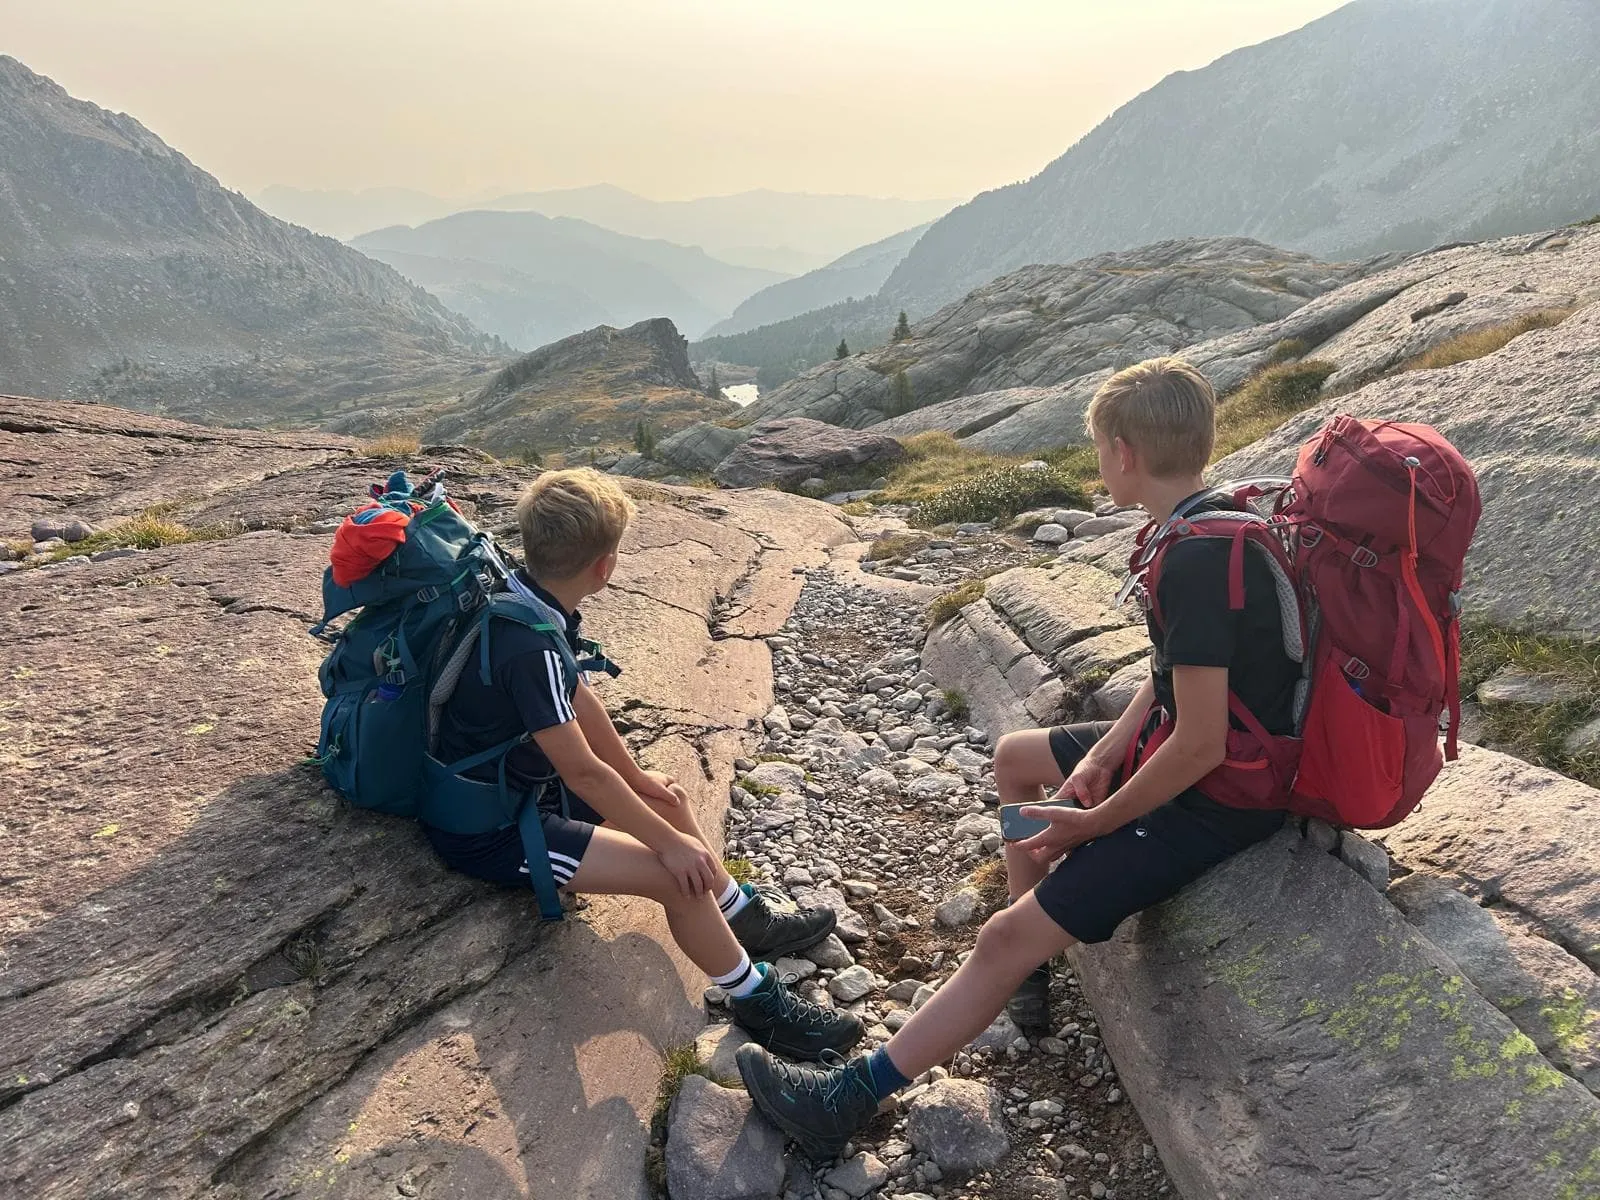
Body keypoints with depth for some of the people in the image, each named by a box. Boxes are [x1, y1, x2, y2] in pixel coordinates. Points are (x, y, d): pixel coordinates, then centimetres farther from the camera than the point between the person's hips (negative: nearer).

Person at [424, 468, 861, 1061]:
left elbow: (579, 699, 6)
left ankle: (745, 915, 32)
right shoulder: (531, 648, -33)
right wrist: (670, 843, -18)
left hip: (515, 783, 10)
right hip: (486, 832, -10)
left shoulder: (530, 600, -5)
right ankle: (757, 1000, 4)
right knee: (680, 876, -17)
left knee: (666, 799, 16)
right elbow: (582, 769, -28)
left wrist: (637, 778, 14)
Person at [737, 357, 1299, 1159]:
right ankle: (1033, 967, 25)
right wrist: (1102, 757, -2)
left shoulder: (1193, 559, -29)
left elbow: (1200, 744, -29)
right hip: (1188, 747, 10)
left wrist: (1094, 821, -16)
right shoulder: (1215, 520, 3)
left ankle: (847, 1099, -1)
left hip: (1217, 798, -10)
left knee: (1006, 940, -11)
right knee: (1016, 757, 22)